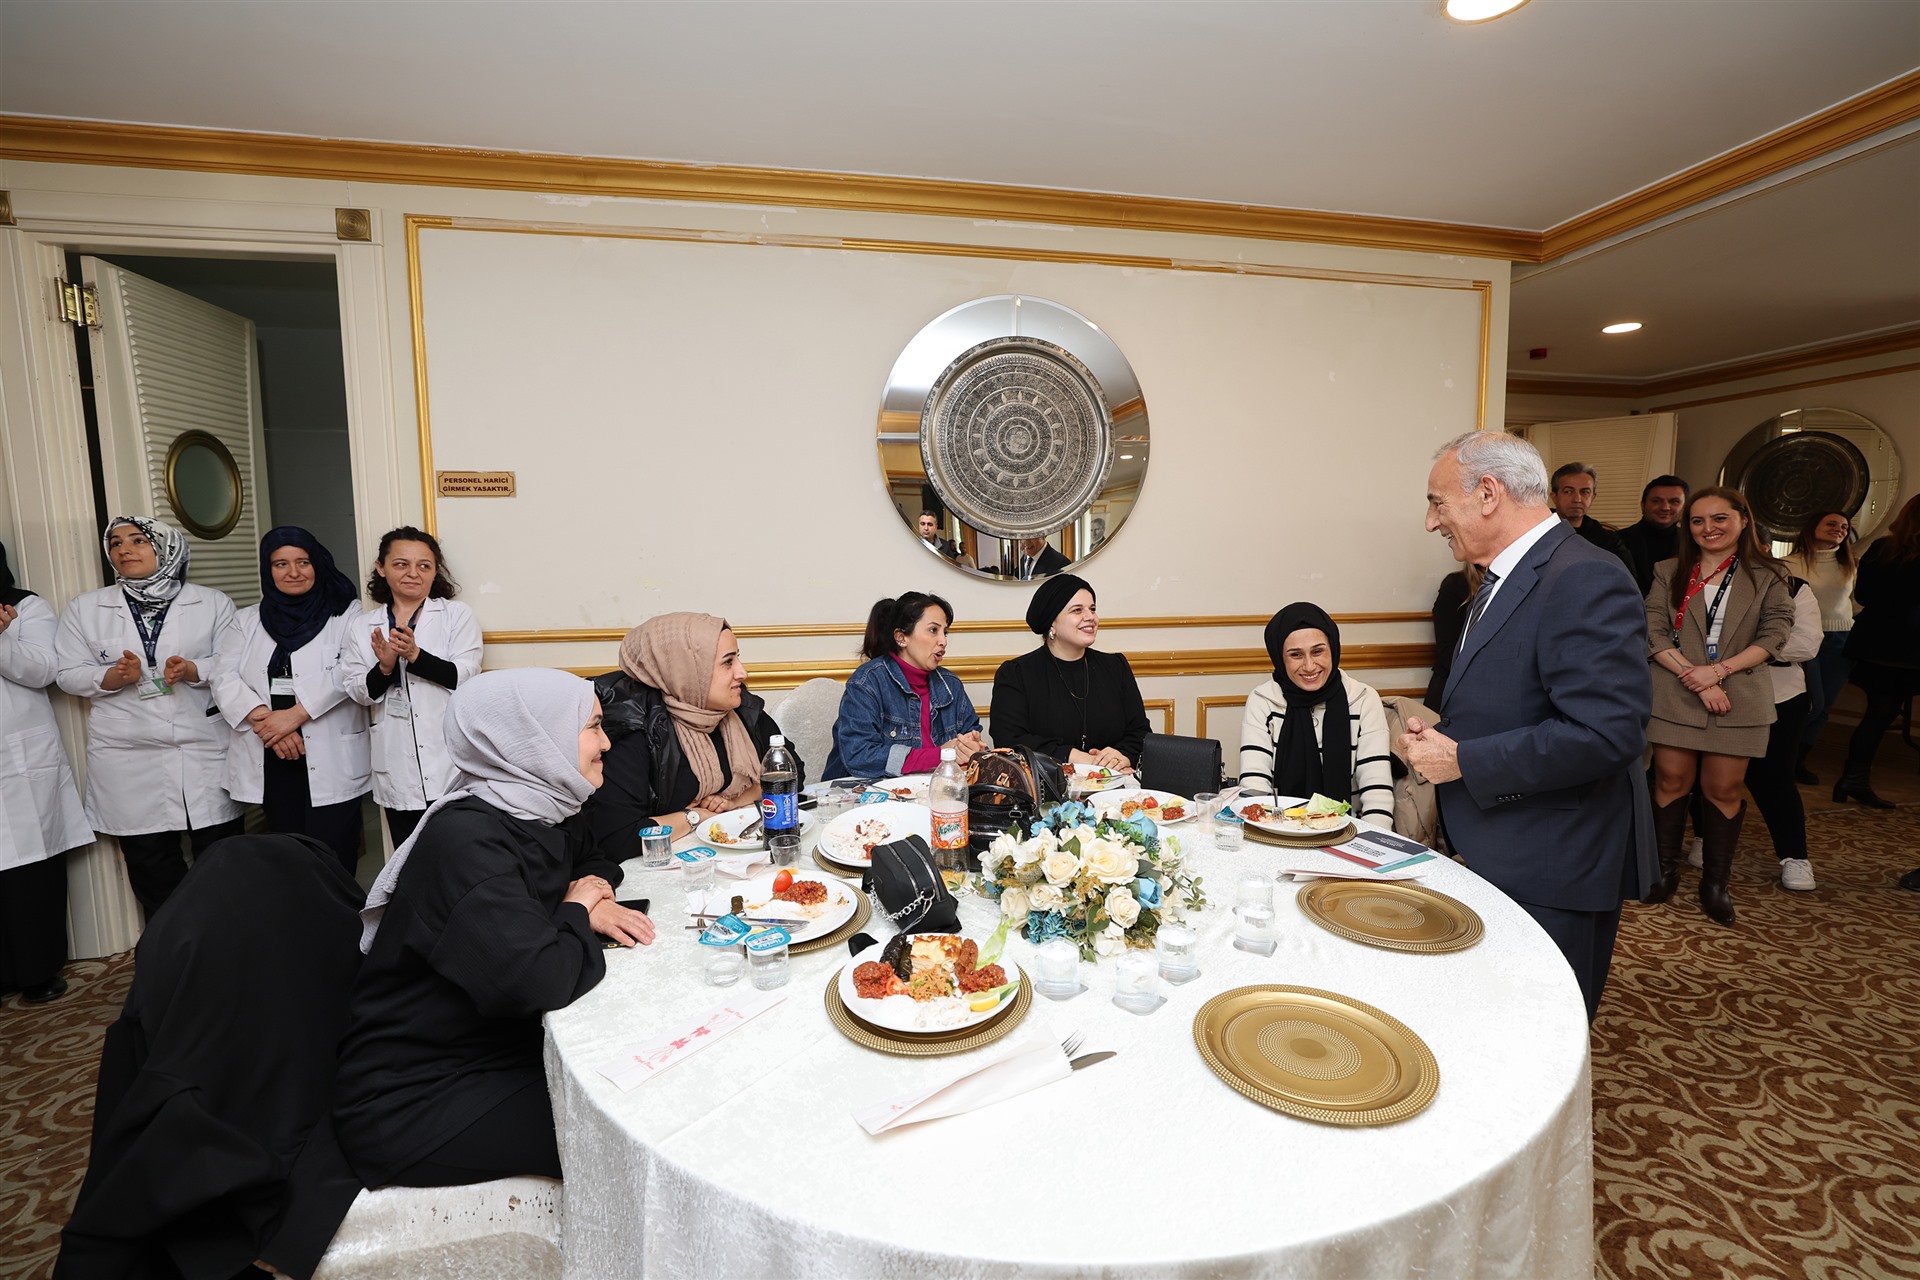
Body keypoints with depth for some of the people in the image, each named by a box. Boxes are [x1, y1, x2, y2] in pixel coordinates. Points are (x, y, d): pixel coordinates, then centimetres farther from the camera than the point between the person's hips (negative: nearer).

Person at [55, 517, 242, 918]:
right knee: (152, 870, 7)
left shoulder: (213, 602, 6)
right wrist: (112, 676, -14)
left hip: (206, 752, -1)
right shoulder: (84, 607, 10)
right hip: (129, 759, 2)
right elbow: (68, 674, 5)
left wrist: (193, 670, -17)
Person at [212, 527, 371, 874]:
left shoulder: (347, 614, 2)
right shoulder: (247, 621, 15)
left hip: (330, 757, -4)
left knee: (331, 857, -7)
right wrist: (265, 719, -12)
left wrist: (295, 714, -18)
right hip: (270, 755, 4)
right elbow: (225, 678, 4)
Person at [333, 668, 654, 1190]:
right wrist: (577, 913, -15)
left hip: (492, 1051, 9)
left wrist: (586, 905, -3)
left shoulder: (530, 815, 2)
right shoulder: (465, 838, -26)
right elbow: (533, 981, -36)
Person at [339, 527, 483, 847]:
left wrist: (415, 655, -21)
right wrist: (385, 667, -12)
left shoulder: (458, 615, 2)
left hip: (451, 765, -3)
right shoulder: (364, 627, 10)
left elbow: (465, 676, -8)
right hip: (398, 771, 3)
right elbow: (358, 692, 7)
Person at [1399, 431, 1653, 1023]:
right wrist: (1441, 735, 2)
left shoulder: (1585, 580, -20)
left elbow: (1604, 734, -28)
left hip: (1552, 873, -9)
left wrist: (1461, 761, -21)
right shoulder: (1503, 579, 12)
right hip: (1496, 860, 9)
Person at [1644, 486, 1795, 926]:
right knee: (1672, 781, 4)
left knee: (1723, 789, 3)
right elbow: (1654, 634, -2)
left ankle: (1715, 883, 16)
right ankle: (1666, 869, 18)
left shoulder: (1767, 576, 6)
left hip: (1738, 696, 0)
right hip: (1675, 694, 0)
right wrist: (1694, 677, -14)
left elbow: (1775, 635, -2)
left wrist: (1719, 669, -16)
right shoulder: (1669, 573, 6)